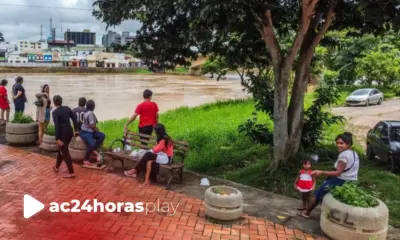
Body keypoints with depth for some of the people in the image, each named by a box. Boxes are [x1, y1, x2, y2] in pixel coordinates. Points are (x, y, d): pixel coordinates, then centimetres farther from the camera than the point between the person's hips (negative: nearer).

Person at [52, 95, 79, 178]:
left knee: (65, 152, -1)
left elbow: (57, 126, -18)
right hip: (69, 131, 7)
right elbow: (74, 118, 4)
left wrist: (57, 139, -18)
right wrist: (76, 130, 10)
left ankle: (71, 172, -3)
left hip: (63, 133, -7)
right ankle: (57, 167, 39)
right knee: (61, 149, 24)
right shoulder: (67, 108, 6)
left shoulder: (55, 112, -12)